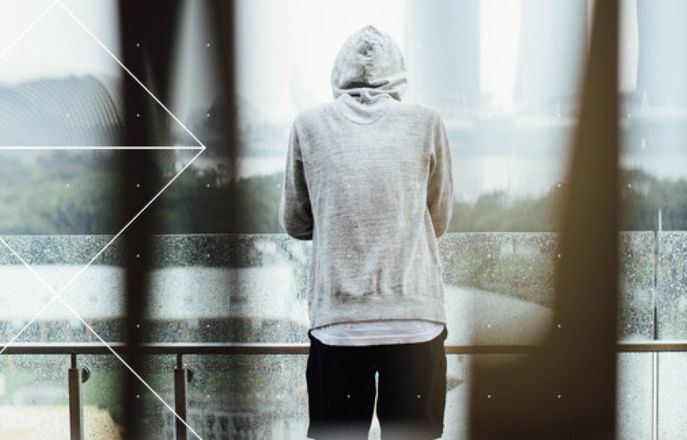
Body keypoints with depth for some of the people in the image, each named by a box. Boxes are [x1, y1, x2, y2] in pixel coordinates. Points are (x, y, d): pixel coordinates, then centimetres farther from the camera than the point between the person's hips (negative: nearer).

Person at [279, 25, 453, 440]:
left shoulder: (310, 126, 2)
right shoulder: (426, 123, 2)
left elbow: (295, 223, 11)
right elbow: (440, 219, 11)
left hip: (337, 322, 0)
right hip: (415, 317, 0)